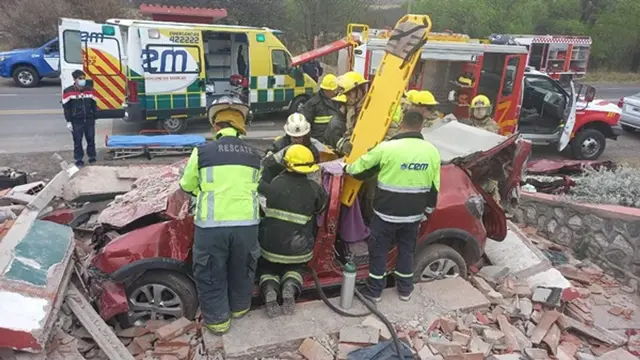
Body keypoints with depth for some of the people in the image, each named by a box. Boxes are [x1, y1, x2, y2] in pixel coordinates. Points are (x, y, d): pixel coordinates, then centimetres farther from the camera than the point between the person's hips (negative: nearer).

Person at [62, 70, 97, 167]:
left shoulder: (90, 90, 4)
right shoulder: (68, 91, -6)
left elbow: (94, 105, 11)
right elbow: (66, 107, -3)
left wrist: (94, 118, 9)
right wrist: (68, 121, -6)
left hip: (89, 120, 3)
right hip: (76, 121, -3)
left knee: (91, 139, 9)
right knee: (77, 141, 5)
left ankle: (92, 157, 24)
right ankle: (79, 159, 16)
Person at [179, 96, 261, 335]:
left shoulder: (202, 152, -2)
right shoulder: (254, 155, 6)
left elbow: (187, 186, 11)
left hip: (211, 225, -3)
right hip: (246, 223, 3)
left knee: (211, 274, 16)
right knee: (241, 269, 24)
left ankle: (217, 319, 29)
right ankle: (239, 307, 43)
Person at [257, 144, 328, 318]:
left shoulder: (271, 184, -10)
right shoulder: (314, 189, -8)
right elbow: (320, 208, 9)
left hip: (270, 246, 0)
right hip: (299, 250, 1)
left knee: (268, 269, 28)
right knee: (295, 268, 31)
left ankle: (269, 291, -6)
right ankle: (290, 287, -3)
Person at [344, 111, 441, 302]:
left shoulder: (387, 148, -16)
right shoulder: (432, 151, -2)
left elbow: (360, 169, -3)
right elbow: (434, 188, 6)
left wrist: (347, 168, 19)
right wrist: (427, 210, 19)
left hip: (386, 213, -4)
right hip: (414, 214, 4)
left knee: (378, 251, 13)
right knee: (407, 251, 21)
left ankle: (374, 291, 24)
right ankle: (405, 289, 34)